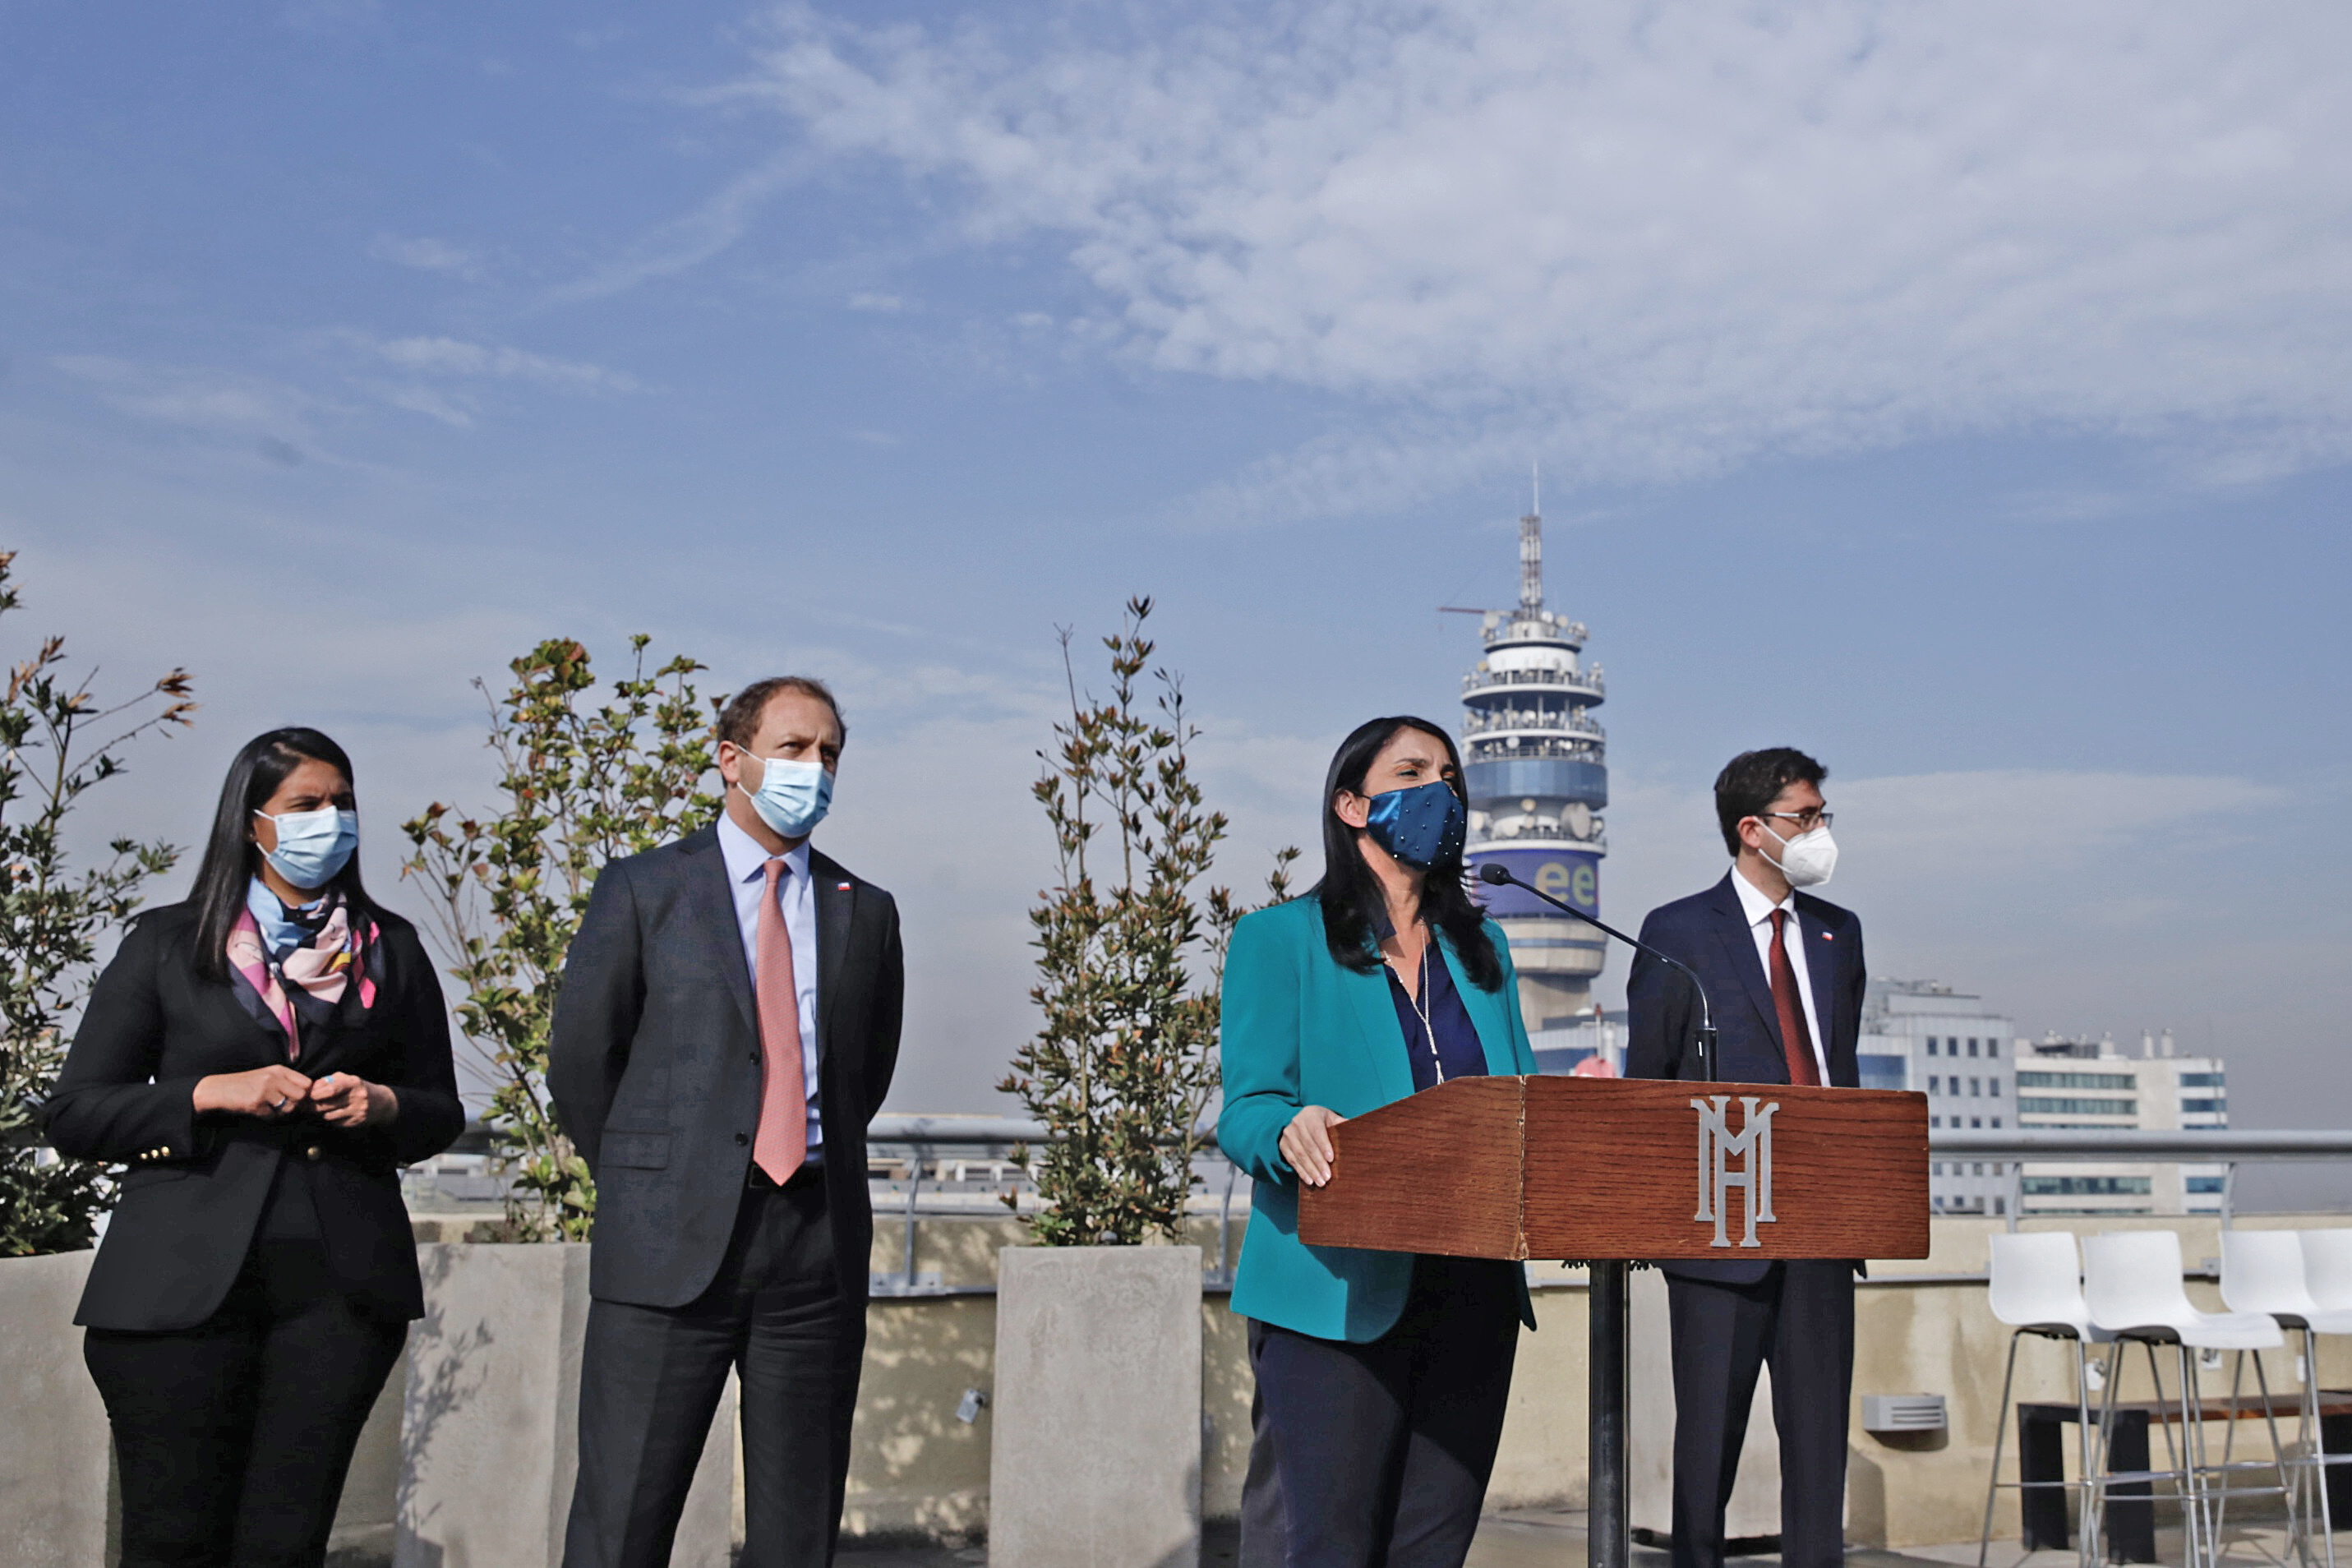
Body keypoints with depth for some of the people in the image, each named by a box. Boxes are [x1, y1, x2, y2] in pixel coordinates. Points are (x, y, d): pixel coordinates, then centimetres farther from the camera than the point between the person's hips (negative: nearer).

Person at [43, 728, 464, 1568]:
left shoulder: (391, 948, 14)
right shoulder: (165, 944, 8)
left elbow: (442, 1112, 17)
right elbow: (74, 1113, 4)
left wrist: (384, 1106, -5)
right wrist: (212, 1095, -10)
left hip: (343, 1282, 2)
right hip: (185, 1281, -1)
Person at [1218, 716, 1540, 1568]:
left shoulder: (1480, 948, 19)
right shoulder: (1280, 939, 3)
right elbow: (1244, 1111, -5)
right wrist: (1290, 1130, -27)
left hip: (1472, 1291, 5)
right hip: (1339, 1294, -5)